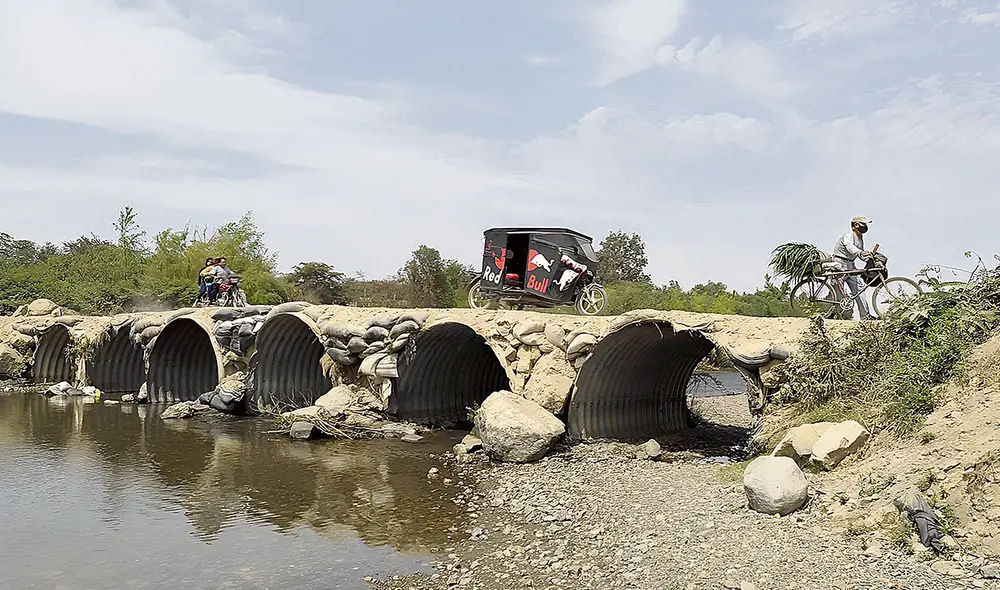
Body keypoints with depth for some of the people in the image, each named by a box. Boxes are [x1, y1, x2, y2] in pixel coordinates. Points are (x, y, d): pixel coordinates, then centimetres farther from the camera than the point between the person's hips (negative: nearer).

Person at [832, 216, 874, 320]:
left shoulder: (860, 237, 14)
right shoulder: (848, 236, -15)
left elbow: (861, 255, 18)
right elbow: (850, 247, -37)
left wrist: (870, 257, -2)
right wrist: (861, 252, -54)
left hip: (850, 265, 9)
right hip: (840, 264, -9)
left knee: (858, 290, 3)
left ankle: (865, 314, 4)